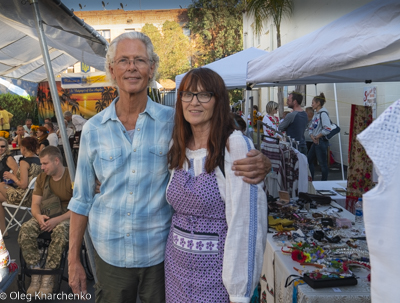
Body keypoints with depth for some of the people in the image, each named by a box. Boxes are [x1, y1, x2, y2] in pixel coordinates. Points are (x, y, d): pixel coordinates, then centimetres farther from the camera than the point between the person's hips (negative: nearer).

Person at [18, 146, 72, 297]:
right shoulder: (42, 178, 8)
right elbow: (35, 204, 4)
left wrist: (57, 220, -29)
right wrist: (38, 216, -19)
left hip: (67, 216, -5)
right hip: (46, 216, 5)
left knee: (60, 230, -38)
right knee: (25, 229, -25)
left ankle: (48, 275, -28)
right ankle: (36, 272, -22)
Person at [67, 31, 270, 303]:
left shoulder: (174, 121, -9)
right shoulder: (93, 129, -3)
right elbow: (82, 198, 5)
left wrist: (260, 164, -25)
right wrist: (73, 259, 5)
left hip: (160, 252, -1)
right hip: (110, 253, 2)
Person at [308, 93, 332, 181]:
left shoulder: (323, 114, -15)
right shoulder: (316, 114, 14)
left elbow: (327, 129, -24)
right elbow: (311, 127, 17)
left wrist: (317, 136, -14)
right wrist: (312, 136, -2)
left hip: (321, 141, -10)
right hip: (315, 141, 10)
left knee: (323, 163, 0)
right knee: (309, 160, 14)